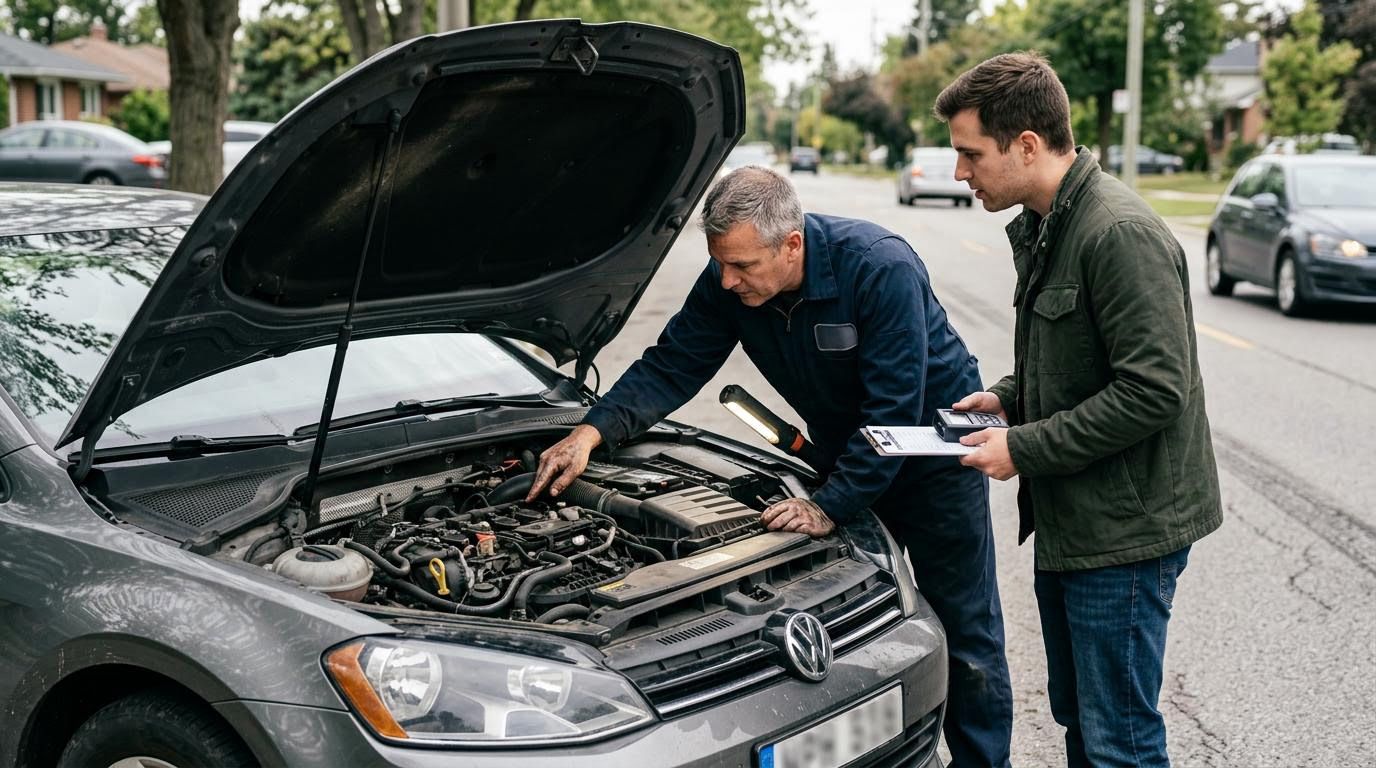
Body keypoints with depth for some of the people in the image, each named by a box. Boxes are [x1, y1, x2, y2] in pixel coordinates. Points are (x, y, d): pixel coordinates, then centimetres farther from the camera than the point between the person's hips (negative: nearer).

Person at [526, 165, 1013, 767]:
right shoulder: (727, 284, -14)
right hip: (847, 449, 6)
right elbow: (670, 369, -7)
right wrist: (593, 431, -21)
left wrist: (830, 505, -31)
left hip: (933, 446, -5)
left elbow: (893, 412, -30)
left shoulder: (881, 269, -31)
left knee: (965, 632, 2)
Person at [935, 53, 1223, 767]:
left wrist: (1024, 448, -20)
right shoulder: (1039, 228, 10)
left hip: (1124, 527, -10)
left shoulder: (1121, 233, -22)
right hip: (1067, 521, 10)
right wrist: (1009, 397, 5)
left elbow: (1154, 391, -25)